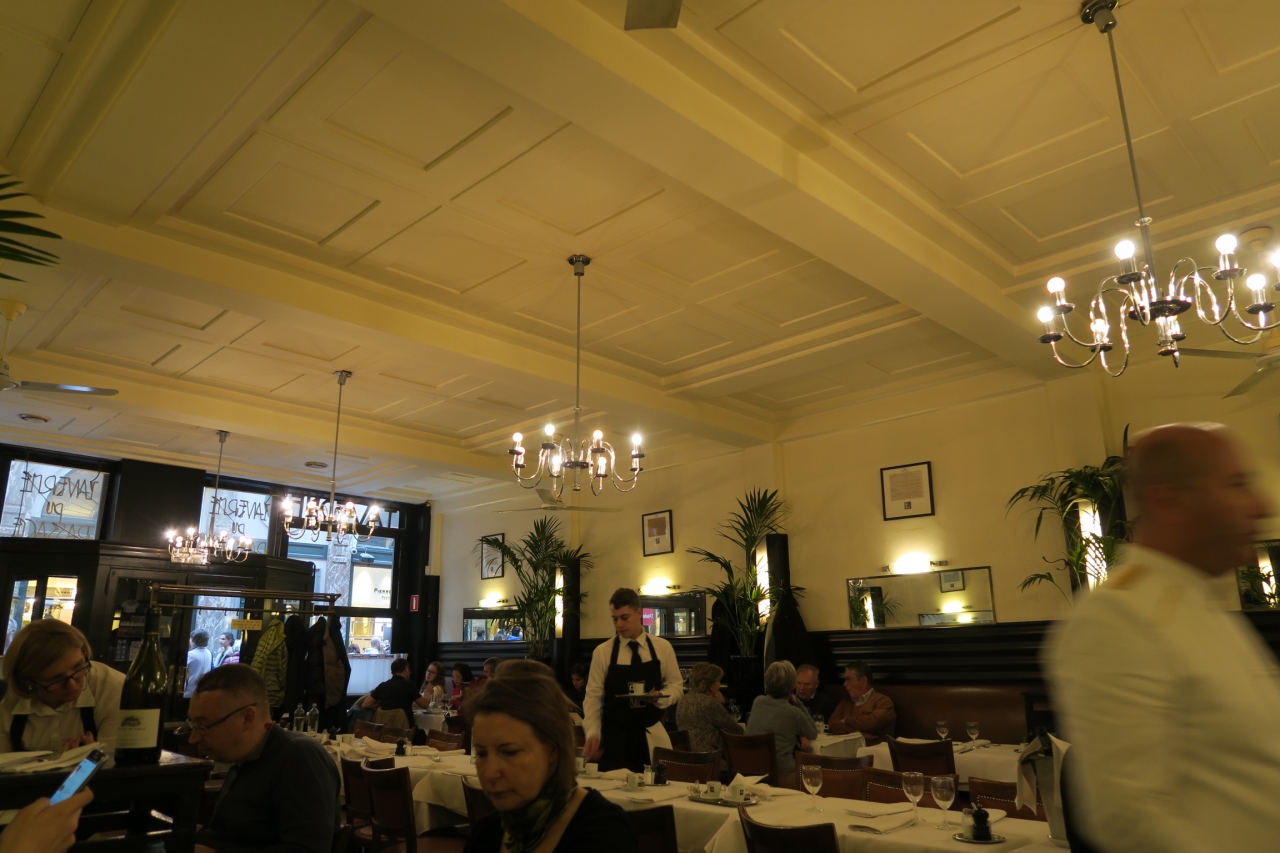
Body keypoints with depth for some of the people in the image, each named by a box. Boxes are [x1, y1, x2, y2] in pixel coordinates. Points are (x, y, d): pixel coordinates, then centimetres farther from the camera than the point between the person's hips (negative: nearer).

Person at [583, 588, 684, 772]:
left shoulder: (662, 648, 1)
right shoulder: (602, 652, -3)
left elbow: (676, 686, 7)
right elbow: (593, 696, -1)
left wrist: (660, 696, -14)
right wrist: (593, 733, -12)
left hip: (651, 737, 1)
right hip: (614, 737, -1)